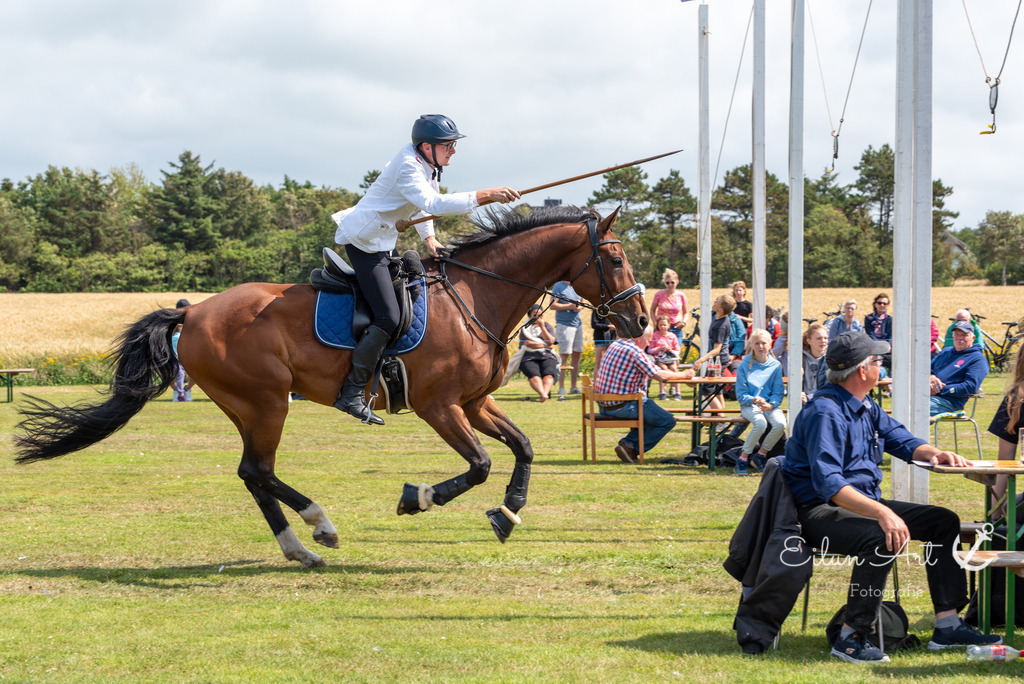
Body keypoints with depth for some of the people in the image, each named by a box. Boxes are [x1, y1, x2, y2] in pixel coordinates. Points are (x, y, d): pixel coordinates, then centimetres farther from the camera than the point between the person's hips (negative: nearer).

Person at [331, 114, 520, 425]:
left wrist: (429, 238, 11)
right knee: (388, 317, -20)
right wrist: (484, 196, -44)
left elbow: (423, 204, 25)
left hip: (382, 243, 11)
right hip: (365, 243, -11)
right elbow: (432, 204, -40)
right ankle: (351, 393, -15)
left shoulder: (427, 166, 7)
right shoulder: (407, 169, -24)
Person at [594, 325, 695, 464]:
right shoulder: (635, 352, -17)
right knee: (668, 421, -1)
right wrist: (683, 375, 1)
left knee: (651, 409, 30)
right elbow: (660, 376, -16)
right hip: (622, 406, -9)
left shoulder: (615, 345, 11)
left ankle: (629, 443, 12)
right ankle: (630, 447, -3)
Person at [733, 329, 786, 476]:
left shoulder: (775, 365, 6)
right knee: (760, 423, -35)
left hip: (770, 405, 3)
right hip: (749, 405, -3)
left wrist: (770, 405, -16)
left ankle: (761, 455, -6)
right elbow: (741, 394, -1)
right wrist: (754, 400, -21)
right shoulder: (744, 365, 0)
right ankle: (743, 458, -19)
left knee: (780, 424, -29)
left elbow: (778, 392, 4)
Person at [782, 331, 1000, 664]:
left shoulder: (865, 407, 12)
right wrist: (882, 513, -41)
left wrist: (936, 454, -3)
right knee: (883, 539, -38)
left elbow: (903, 441, 22)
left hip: (863, 502, 11)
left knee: (944, 521, 6)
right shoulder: (825, 413, -21)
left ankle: (947, 624, 2)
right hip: (821, 510, -11)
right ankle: (851, 637, -29)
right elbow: (828, 483, -32)